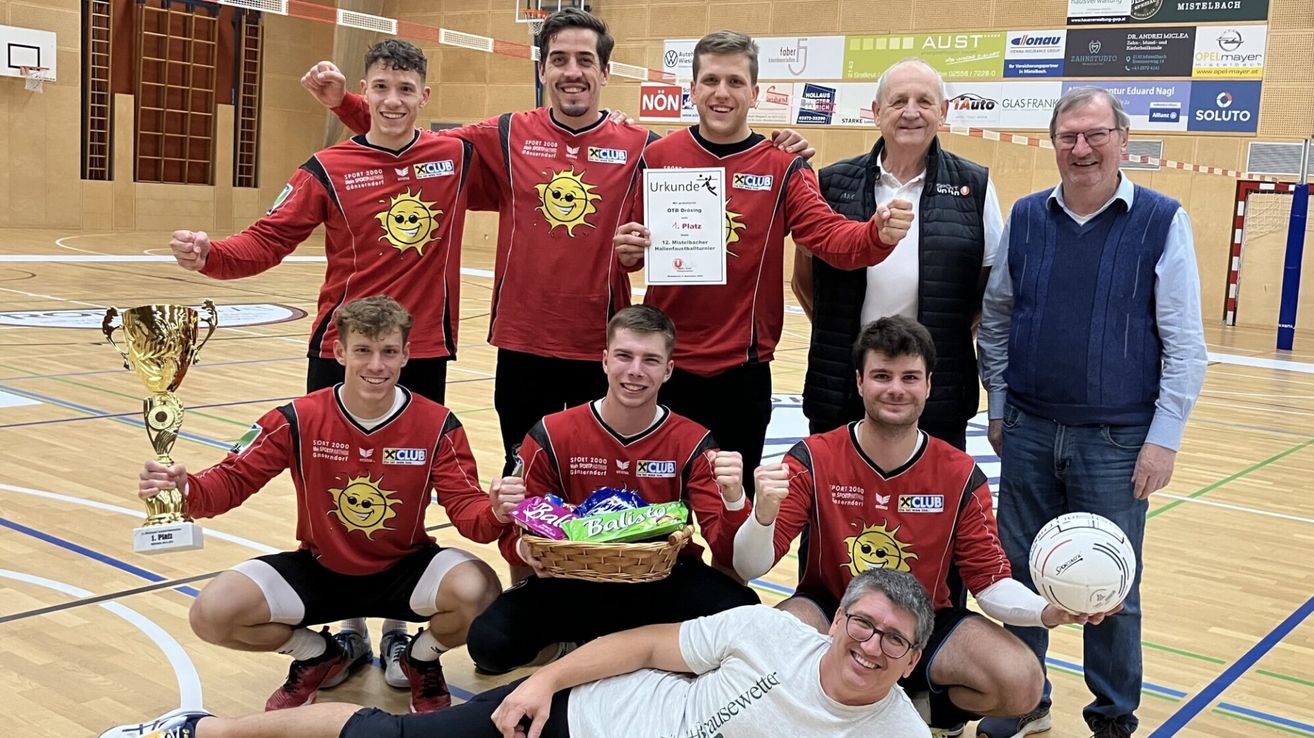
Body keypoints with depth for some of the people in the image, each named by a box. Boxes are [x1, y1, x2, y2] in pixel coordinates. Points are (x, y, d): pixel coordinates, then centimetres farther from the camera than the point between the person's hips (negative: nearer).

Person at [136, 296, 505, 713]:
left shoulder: (437, 425, -15)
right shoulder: (298, 420, -14)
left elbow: (465, 506, -18)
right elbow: (234, 479, -11)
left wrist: (497, 514, -43)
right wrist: (184, 488, -35)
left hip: (404, 569, -1)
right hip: (319, 570, 1)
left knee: (478, 591, -33)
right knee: (212, 614, -20)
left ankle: (422, 661, 6)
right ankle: (317, 656, 13)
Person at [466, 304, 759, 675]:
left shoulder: (693, 444, -7)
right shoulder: (552, 437, -7)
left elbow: (727, 556, -11)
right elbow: (519, 536, 0)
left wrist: (733, 500, -32)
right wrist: (524, 548, -25)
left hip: (664, 586, 0)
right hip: (574, 584, 0)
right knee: (489, 640, -25)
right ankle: (575, 650, 5)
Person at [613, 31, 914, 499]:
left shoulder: (783, 168, -3)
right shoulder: (658, 157, 1)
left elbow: (831, 236, -14)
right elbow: (632, 245, 8)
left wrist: (877, 234, -35)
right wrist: (628, 251, -15)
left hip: (743, 371, -1)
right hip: (664, 363, 1)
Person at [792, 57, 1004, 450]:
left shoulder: (974, 186, 2)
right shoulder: (833, 184, 3)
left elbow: (993, 284, 8)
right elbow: (804, 279, 12)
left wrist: (946, 336, 2)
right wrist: (838, 337, 6)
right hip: (842, 391, 1)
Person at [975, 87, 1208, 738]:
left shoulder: (1162, 222, -5)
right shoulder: (1026, 217, 4)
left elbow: (1185, 343, -5)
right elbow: (996, 319, 11)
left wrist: (1164, 438, -9)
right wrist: (999, 408, 8)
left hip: (1117, 440, -3)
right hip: (1028, 433, 3)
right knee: (1018, 576, 11)